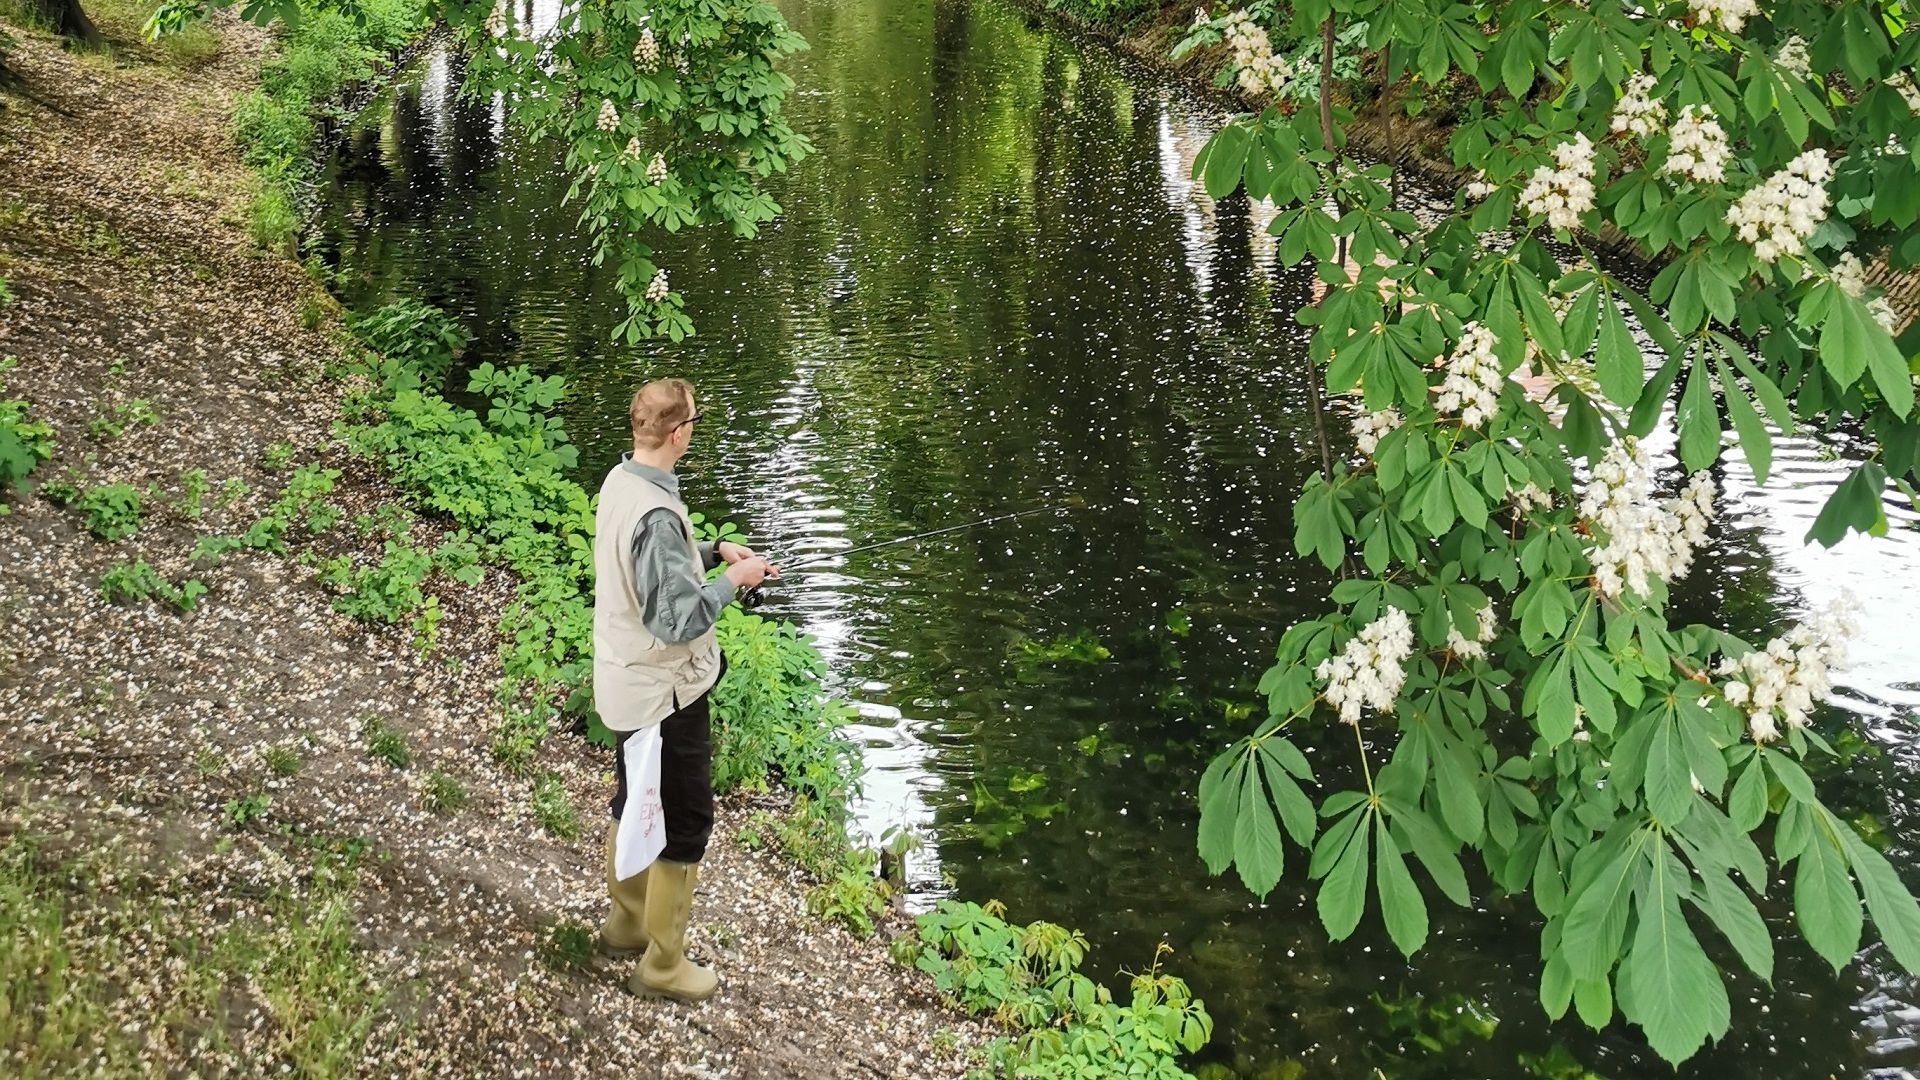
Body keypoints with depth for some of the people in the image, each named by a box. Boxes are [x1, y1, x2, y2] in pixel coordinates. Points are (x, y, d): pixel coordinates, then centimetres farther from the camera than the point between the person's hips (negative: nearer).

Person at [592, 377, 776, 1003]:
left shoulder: (620, 482, 0)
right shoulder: (657, 515, -30)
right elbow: (678, 619, -29)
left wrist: (715, 551, 7)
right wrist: (733, 580, -17)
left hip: (626, 686, 10)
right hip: (664, 694, -10)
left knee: (634, 803, 24)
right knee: (684, 824, 4)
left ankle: (626, 923, 41)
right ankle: (662, 964, 15)